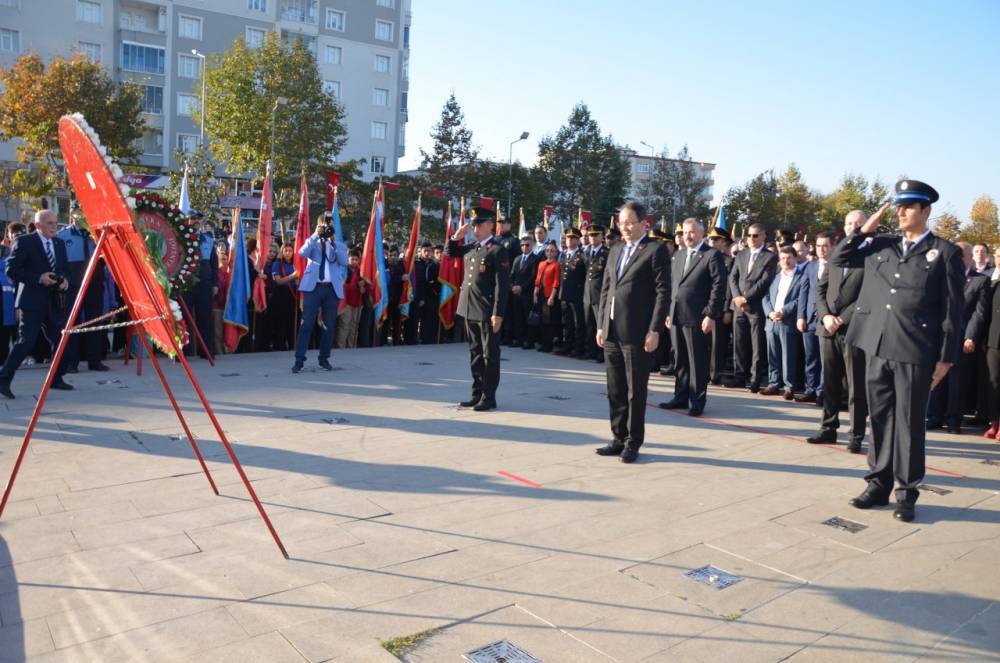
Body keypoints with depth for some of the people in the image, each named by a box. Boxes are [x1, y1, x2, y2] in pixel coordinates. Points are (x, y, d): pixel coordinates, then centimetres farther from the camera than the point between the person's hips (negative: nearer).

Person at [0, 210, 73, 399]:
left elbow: (65, 268, 20)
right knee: (26, 341, -10)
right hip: (32, 301, -6)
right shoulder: (24, 242, -6)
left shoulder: (59, 243, 13)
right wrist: (38, 279, -17)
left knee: (60, 340, 7)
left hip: (55, 301, 6)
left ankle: (56, 379, 20)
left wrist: (65, 279, -2)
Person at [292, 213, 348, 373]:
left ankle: (324, 358, 17)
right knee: (307, 323, -6)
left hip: (332, 289, 2)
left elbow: (344, 262, -4)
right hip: (313, 287, -2)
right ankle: (299, 359, -4)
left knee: (329, 326, 6)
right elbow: (302, 253, -8)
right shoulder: (312, 242, 13)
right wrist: (316, 235, -9)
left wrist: (333, 241, -7)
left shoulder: (339, 245, 14)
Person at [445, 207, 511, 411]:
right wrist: (456, 237, 7)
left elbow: (502, 285, -16)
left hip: (487, 312, -8)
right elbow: (449, 253, 27)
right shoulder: (471, 247, 12)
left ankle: (489, 397, 8)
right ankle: (477, 393, 22)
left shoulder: (498, 250, -11)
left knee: (490, 354, 1)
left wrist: (498, 313, -20)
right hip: (469, 309, 8)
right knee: (475, 353, 14)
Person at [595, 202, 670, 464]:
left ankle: (633, 443, 14)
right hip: (612, 333, 6)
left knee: (636, 391, 3)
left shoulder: (656, 250, -5)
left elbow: (663, 292, -10)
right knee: (615, 391, 12)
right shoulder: (615, 251, 16)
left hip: (637, 334, -6)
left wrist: (654, 331, -15)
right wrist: (601, 325, 11)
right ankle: (619, 438, 23)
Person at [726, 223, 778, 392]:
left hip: (757, 307, -5)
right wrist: (737, 297, -6)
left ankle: (755, 379, 3)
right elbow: (733, 278, 10)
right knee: (739, 344, 6)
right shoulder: (740, 255, 16)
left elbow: (764, 281, -9)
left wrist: (746, 298, -13)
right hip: (739, 306, 5)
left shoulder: (770, 257, 0)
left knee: (757, 346, -1)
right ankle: (740, 376, 12)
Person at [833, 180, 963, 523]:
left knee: (909, 423, 4)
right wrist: (865, 230, 3)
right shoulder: (881, 245, 11)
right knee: (880, 419, 11)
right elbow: (838, 259, 15)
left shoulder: (945, 252, 0)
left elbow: (953, 310, -2)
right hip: (877, 346, 4)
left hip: (914, 352, -4)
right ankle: (878, 485, 22)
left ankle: (907, 493, 15)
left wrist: (946, 358, -6)